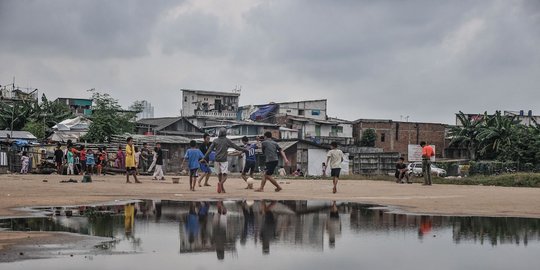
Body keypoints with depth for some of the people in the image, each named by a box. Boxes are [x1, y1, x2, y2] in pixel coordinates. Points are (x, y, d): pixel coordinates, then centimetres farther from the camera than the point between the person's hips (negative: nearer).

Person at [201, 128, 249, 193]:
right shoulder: (227, 140, -1)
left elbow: (209, 150, 2)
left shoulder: (215, 141, 6)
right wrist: (244, 150, 12)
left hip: (217, 160, 3)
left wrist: (204, 158, 3)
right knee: (225, 174, -6)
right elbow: (235, 146, 3)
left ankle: (222, 188, 14)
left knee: (219, 174, 14)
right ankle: (221, 183, -33)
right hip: (224, 160, -3)